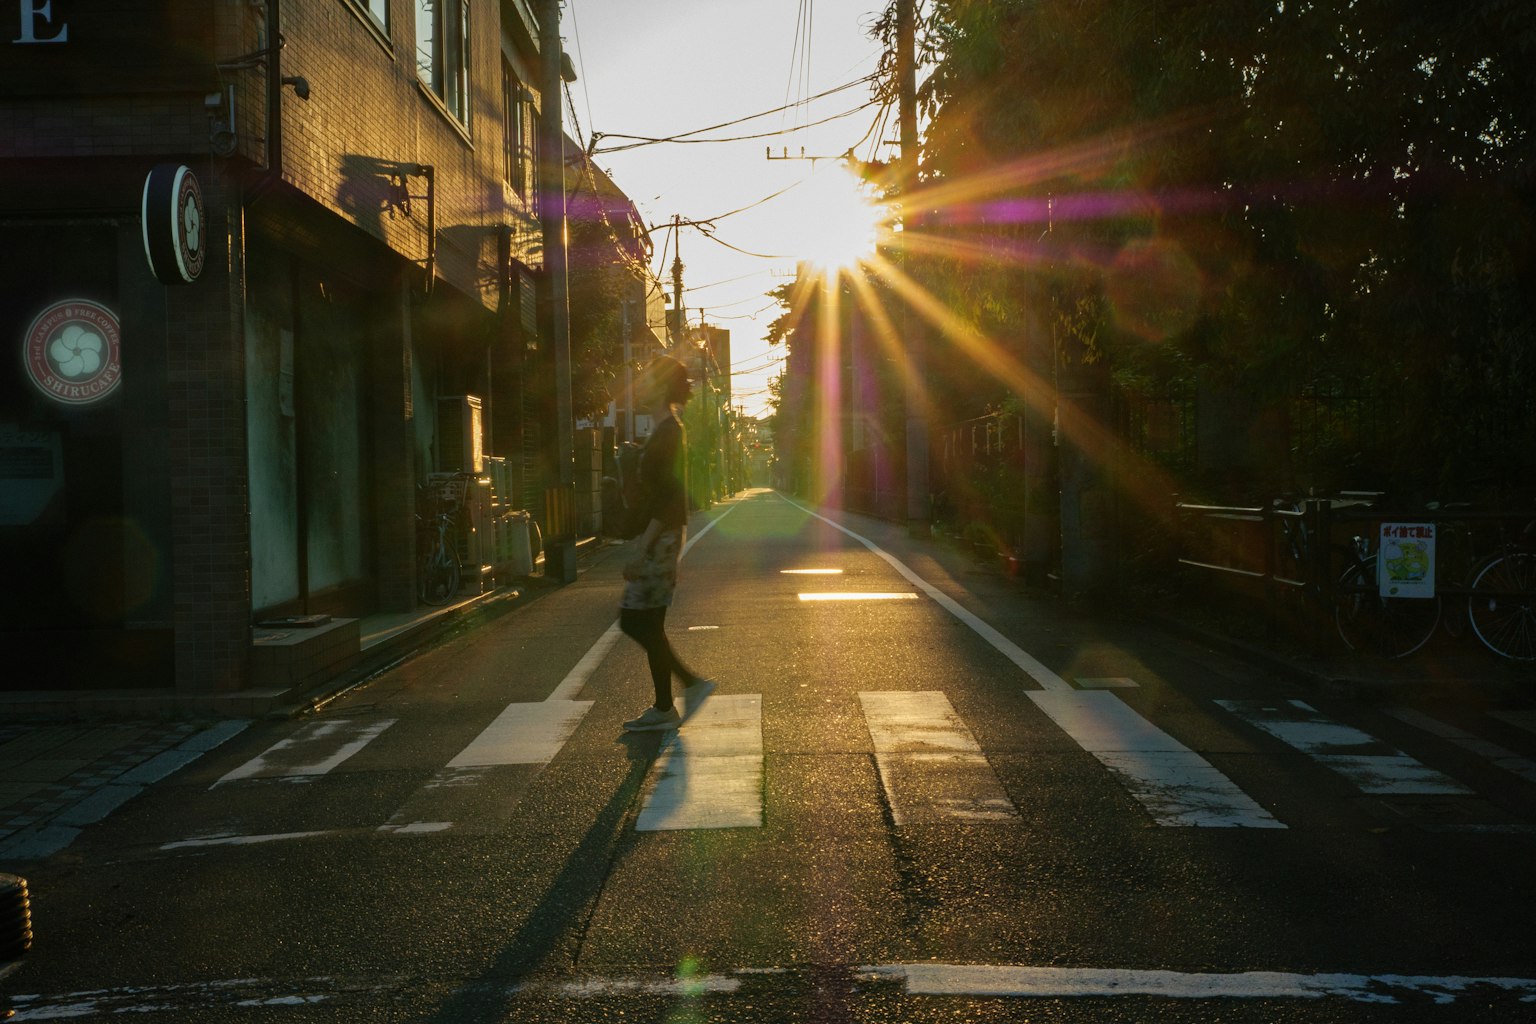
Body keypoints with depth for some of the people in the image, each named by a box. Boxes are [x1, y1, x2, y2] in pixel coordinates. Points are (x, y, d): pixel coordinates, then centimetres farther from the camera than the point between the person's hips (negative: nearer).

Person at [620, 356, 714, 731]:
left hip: (661, 536, -10)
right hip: (661, 536, 10)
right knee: (637, 622, 11)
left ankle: (664, 709, 5)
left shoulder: (668, 433, -14)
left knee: (641, 623, -4)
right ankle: (692, 683, 15)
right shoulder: (668, 431, 16)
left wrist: (642, 552, -21)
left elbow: (665, 497, -20)